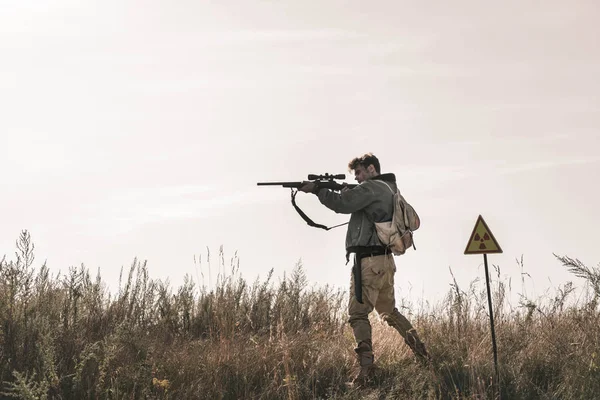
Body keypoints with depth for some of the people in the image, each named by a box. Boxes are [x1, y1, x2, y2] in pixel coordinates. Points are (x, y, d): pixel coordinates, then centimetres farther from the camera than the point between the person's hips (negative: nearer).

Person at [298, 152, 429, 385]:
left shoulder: (371, 188, -8)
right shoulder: (389, 189, 21)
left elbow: (343, 204, -18)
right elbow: (351, 205, 22)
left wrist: (316, 190, -9)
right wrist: (345, 192, 6)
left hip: (369, 259, -9)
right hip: (386, 260, 9)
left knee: (358, 313, -8)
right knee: (389, 311, 21)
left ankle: (366, 364, -19)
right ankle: (420, 351, 21)